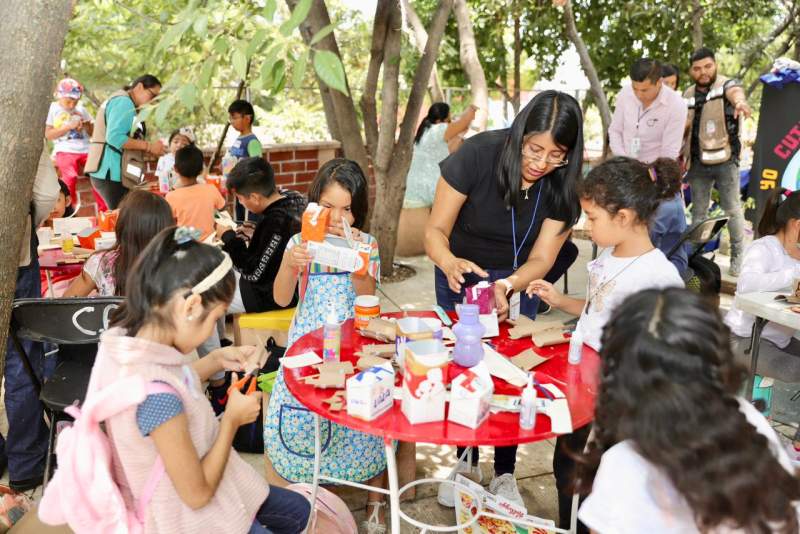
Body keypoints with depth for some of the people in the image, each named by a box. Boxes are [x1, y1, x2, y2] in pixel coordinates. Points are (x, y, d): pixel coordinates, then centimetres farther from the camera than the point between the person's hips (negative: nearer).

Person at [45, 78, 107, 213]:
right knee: (70, 177, -27)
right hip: (65, 151, -3)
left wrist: (85, 126, -4)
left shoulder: (81, 109, 15)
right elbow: (48, 135, 0)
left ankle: (103, 210, -7)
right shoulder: (53, 109, 7)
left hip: (85, 149, 3)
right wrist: (68, 126, -10)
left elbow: (92, 132, 19)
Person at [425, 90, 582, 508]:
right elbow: (436, 230, -25)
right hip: (461, 274, -1)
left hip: (518, 277, 1)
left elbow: (540, 259, -22)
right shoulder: (477, 155, -30)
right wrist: (449, 263, -47)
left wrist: (508, 286, -43)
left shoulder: (562, 185, -22)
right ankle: (466, 462, 26)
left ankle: (504, 474, 17)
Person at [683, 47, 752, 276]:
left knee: (732, 209, 4)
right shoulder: (688, 95, 6)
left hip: (725, 161, -4)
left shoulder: (727, 84, -9)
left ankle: (738, 255, 16)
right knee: (698, 211, 12)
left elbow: (736, 92, -35)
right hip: (698, 163, 4)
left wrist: (740, 102, -58)